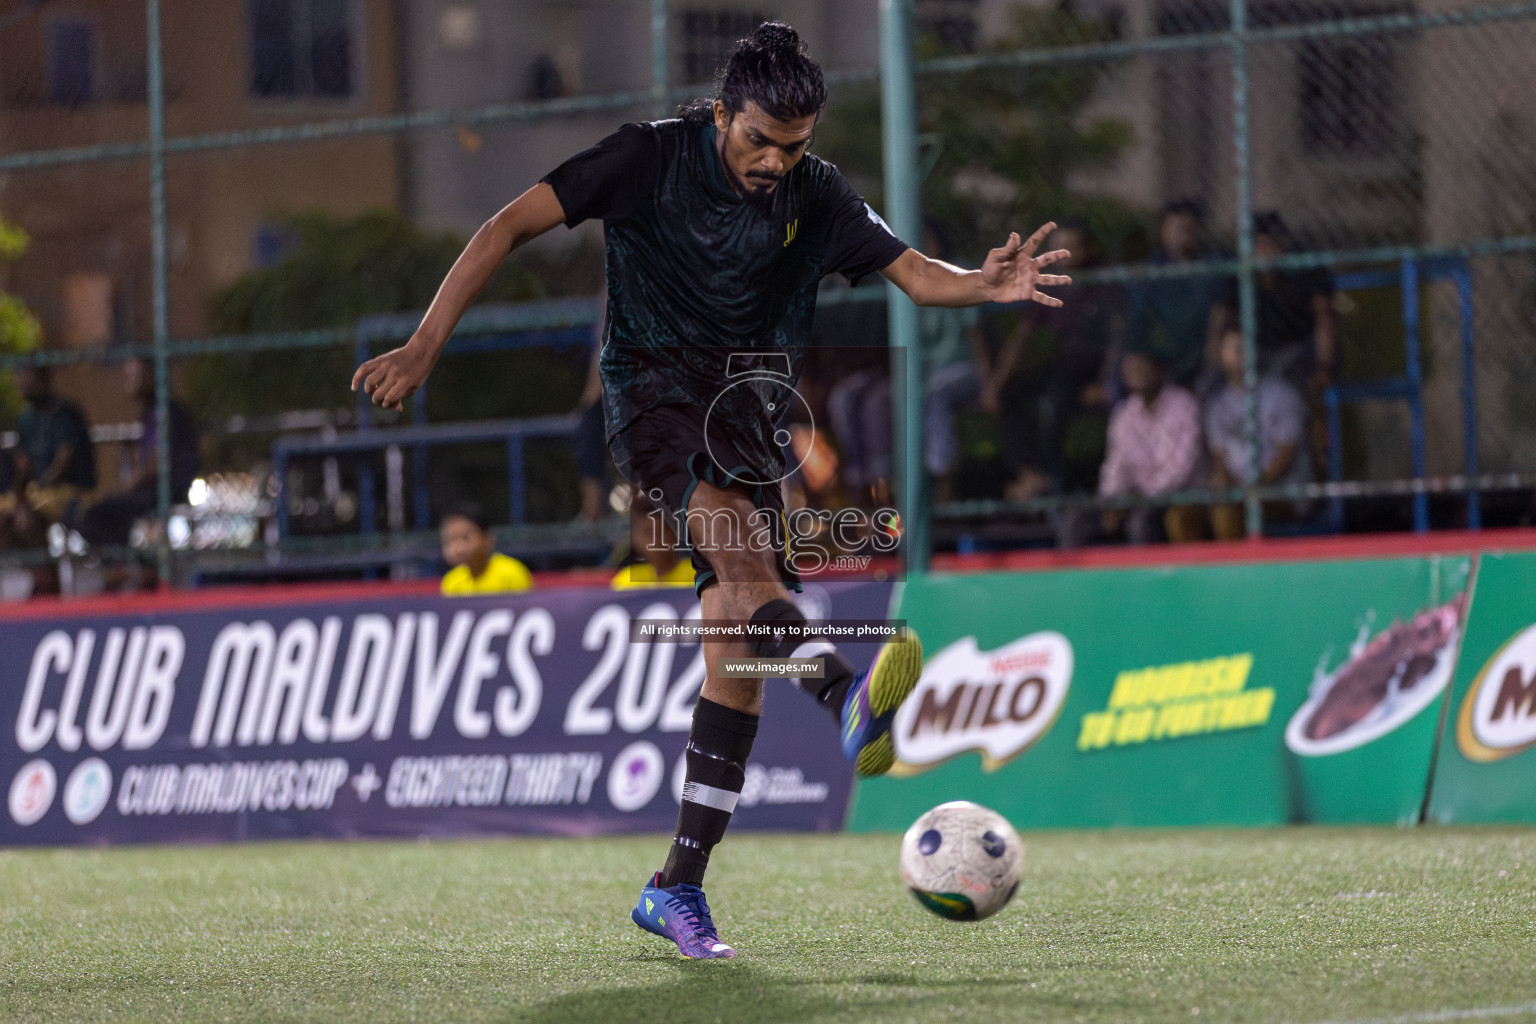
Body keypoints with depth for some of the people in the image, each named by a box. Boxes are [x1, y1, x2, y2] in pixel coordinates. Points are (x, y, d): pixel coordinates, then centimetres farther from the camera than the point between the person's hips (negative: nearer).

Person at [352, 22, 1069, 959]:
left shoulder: (816, 196, 2)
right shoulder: (651, 158, -9)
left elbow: (912, 272, 1)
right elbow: (511, 226, -11)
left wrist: (986, 284, -22)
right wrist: (425, 347, -17)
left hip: (749, 407, 4)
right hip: (653, 391, -4)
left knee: (737, 638, -5)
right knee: (734, 534, -34)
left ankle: (680, 887, 1)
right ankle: (848, 698, -58)